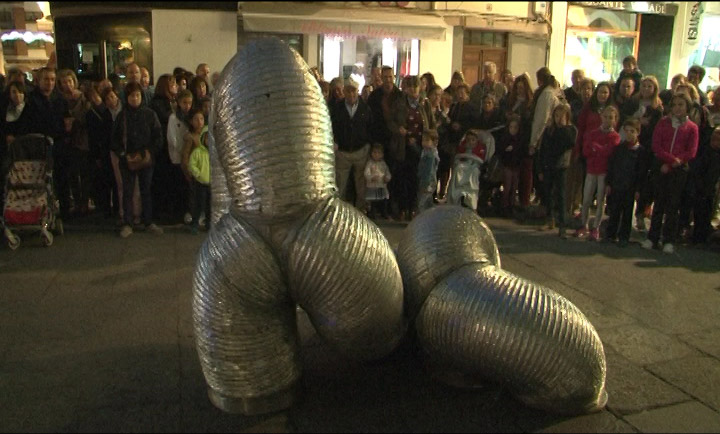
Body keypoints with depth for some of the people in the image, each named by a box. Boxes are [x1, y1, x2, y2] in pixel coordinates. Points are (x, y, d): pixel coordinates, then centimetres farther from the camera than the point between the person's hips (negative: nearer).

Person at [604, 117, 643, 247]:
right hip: (615, 185, 2)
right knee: (613, 211, 9)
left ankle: (623, 237, 17)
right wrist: (608, 183, 2)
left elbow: (641, 171, -4)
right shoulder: (619, 148, 4)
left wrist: (638, 189, -7)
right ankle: (610, 234, 21)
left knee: (627, 213, 7)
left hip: (630, 188, -2)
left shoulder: (640, 150, -3)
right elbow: (610, 166, 6)